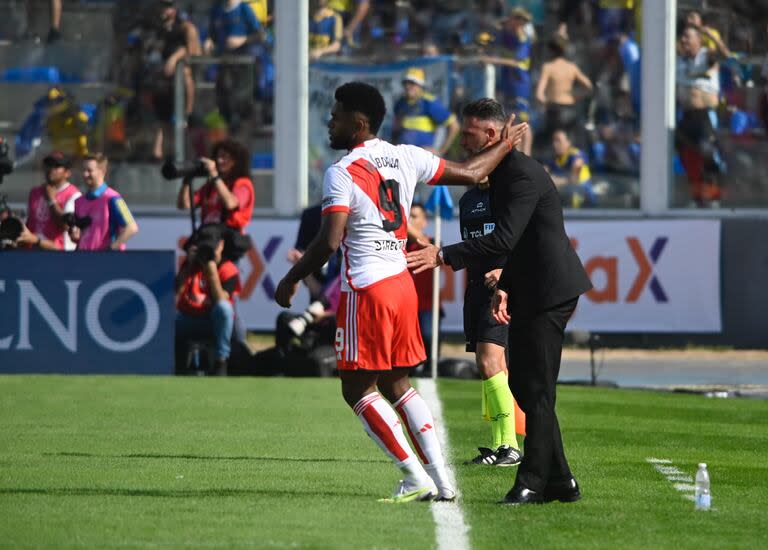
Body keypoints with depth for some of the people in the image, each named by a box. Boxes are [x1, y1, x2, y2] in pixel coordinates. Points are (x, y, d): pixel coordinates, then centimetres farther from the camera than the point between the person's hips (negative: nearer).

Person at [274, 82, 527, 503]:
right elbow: (470, 173, 16)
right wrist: (505, 144, 34)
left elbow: (328, 242, -21)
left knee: (358, 390, 1)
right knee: (395, 385, 17)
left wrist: (291, 280, -8)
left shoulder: (342, 173, -13)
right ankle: (441, 480, 12)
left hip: (366, 290, -8)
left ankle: (416, 479, -3)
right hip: (402, 282, 8)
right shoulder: (405, 158, 7)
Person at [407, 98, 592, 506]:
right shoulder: (501, 174, 15)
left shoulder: (523, 174, -18)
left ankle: (533, 482, -3)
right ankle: (559, 481, 15)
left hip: (550, 291, -11)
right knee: (522, 384, 11)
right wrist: (504, 287, 9)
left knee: (536, 388, -7)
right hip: (530, 292, 11)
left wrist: (444, 256, -28)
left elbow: (504, 239, -27)